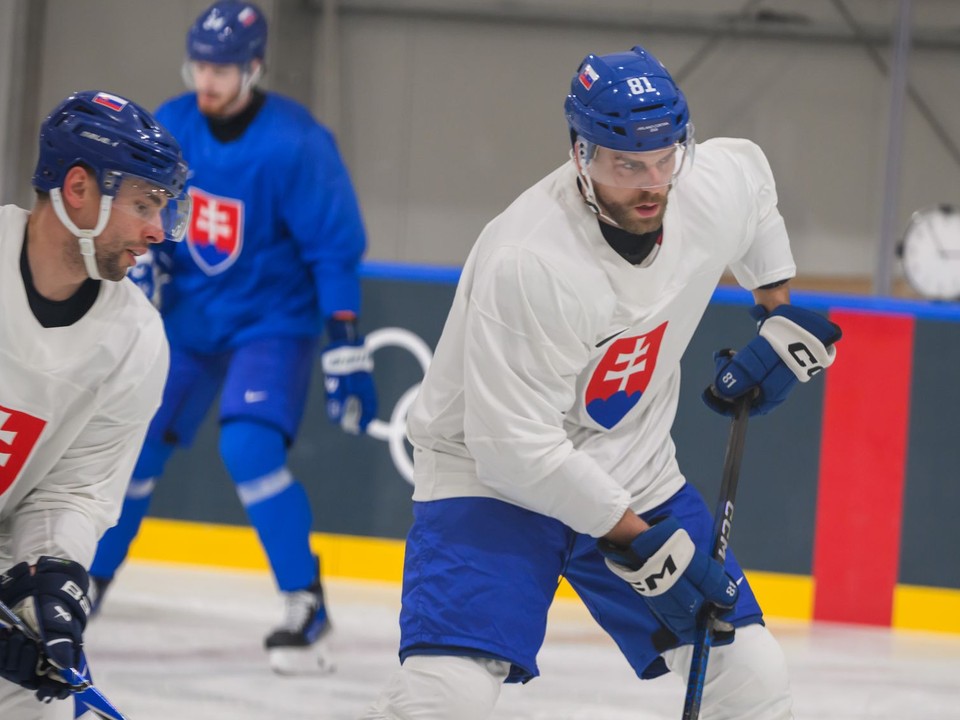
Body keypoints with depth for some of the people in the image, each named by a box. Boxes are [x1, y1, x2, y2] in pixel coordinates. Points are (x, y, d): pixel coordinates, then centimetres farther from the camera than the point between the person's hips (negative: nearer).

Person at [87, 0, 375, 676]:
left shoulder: (296, 145, -21)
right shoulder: (170, 127, -6)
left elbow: (336, 250, -19)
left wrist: (346, 350, -22)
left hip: (273, 320, -5)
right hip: (189, 314, 5)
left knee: (250, 446, -24)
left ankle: (307, 605, -14)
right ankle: (86, 583, 24)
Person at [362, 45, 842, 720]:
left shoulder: (713, 190, -13)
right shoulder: (526, 260, -32)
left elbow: (749, 167, 16)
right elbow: (512, 446, -29)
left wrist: (783, 314, 15)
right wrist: (637, 540, -24)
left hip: (635, 475, 6)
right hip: (492, 476, -6)